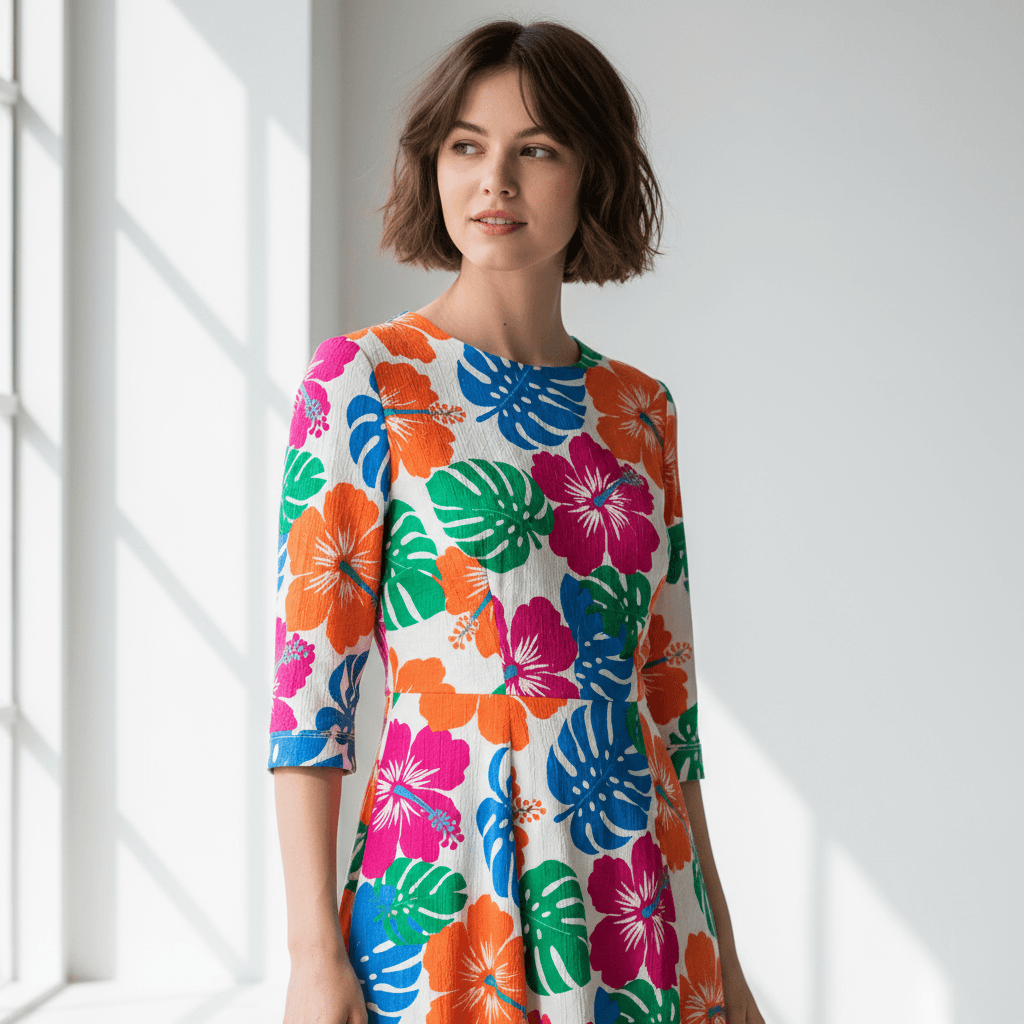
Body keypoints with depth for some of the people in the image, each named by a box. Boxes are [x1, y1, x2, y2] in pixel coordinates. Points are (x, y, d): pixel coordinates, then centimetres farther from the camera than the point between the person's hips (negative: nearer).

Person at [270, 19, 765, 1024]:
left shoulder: (639, 409, 8)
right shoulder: (363, 378, -6)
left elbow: (667, 692, 11)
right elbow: (309, 671, -9)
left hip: (644, 903, 5)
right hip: (449, 894, -4)